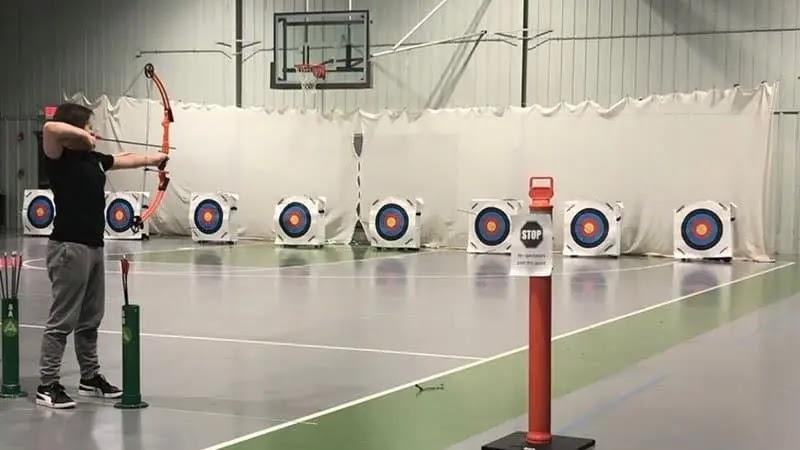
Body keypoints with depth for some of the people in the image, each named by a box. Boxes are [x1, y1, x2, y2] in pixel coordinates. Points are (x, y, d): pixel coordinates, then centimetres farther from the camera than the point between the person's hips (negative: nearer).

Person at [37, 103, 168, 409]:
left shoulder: (94, 159, 14)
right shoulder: (60, 158, -11)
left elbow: (126, 160, 31)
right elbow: (50, 128, -31)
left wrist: (153, 158, 45)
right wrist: (82, 135, -16)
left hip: (93, 246, 9)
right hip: (69, 248, -9)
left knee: (90, 319, 17)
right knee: (62, 320, -6)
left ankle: (90, 378, 28)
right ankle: (47, 386, 0)